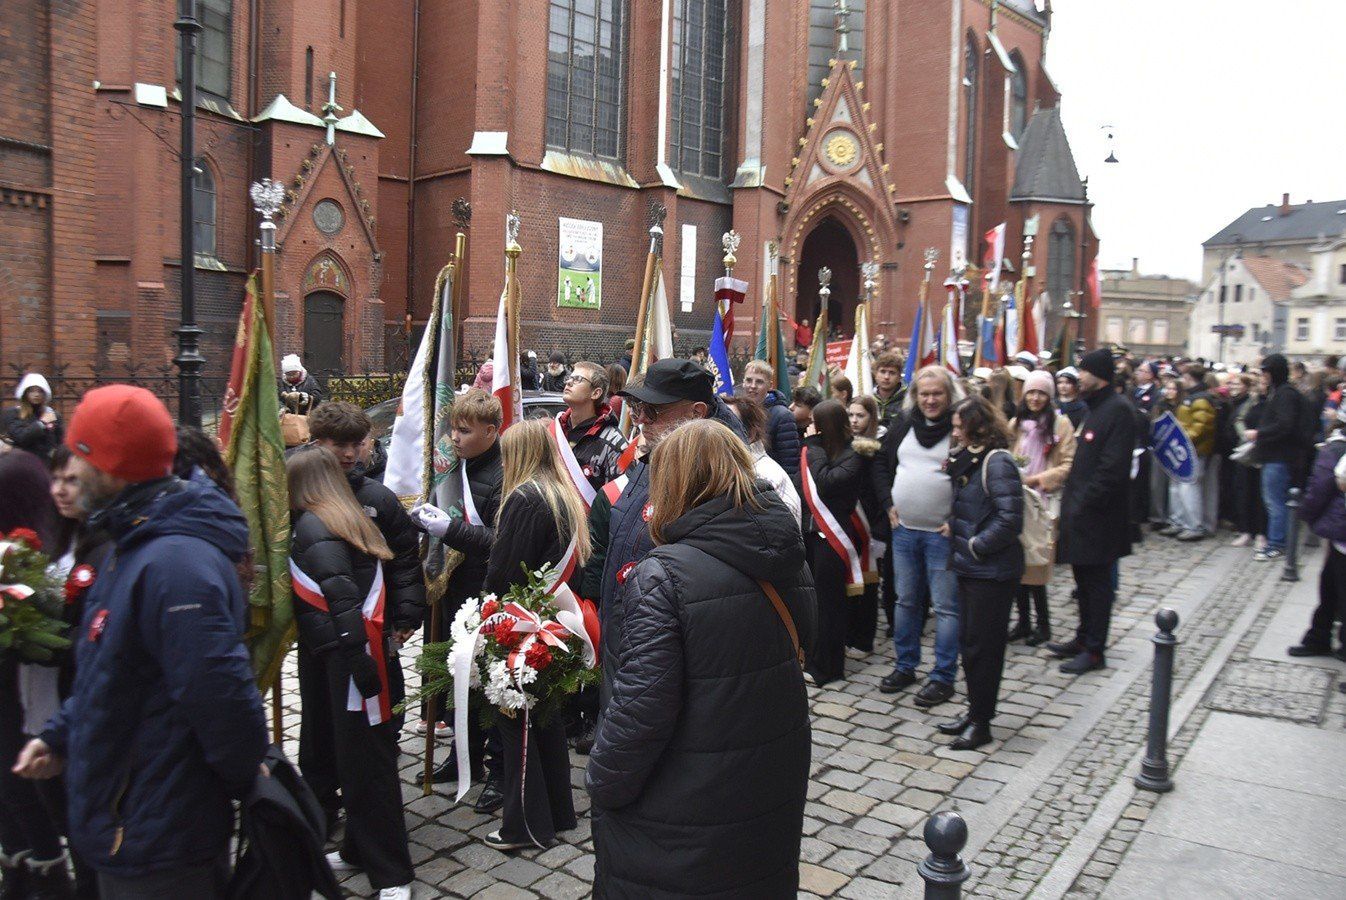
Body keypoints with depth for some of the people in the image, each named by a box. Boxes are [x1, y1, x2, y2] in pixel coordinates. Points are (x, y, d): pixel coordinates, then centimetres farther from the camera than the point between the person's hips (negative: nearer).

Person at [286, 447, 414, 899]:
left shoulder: (310, 527, -13)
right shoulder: (352, 518, 14)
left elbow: (343, 597, -22)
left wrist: (361, 661, -24)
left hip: (347, 659, -9)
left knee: (362, 762, -1)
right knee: (351, 756, 20)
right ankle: (360, 849, 34)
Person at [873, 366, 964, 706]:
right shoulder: (903, 425, 7)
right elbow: (881, 462, 18)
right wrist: (888, 503, 8)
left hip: (942, 533, -5)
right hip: (904, 530, 5)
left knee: (945, 607, 2)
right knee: (906, 601, 15)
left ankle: (943, 677, 13)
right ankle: (905, 666, 29)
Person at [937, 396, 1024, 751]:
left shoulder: (997, 462, -18)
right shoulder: (967, 458, 10)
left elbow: (1010, 519, -23)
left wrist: (976, 545, -16)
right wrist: (955, 528, 5)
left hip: (992, 571, -9)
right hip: (969, 567, 9)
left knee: (983, 645, 1)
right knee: (968, 641, 16)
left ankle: (980, 722, 13)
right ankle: (975, 710, 30)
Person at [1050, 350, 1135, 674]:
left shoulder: (1117, 411, -16)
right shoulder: (1094, 409, 16)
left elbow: (1112, 468, -23)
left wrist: (1083, 503, -20)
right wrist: (1071, 499, 12)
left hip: (1098, 516, -10)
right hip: (1081, 512, 10)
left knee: (1097, 582, 0)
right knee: (1084, 578, 17)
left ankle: (1094, 650, 9)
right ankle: (1084, 638, 29)